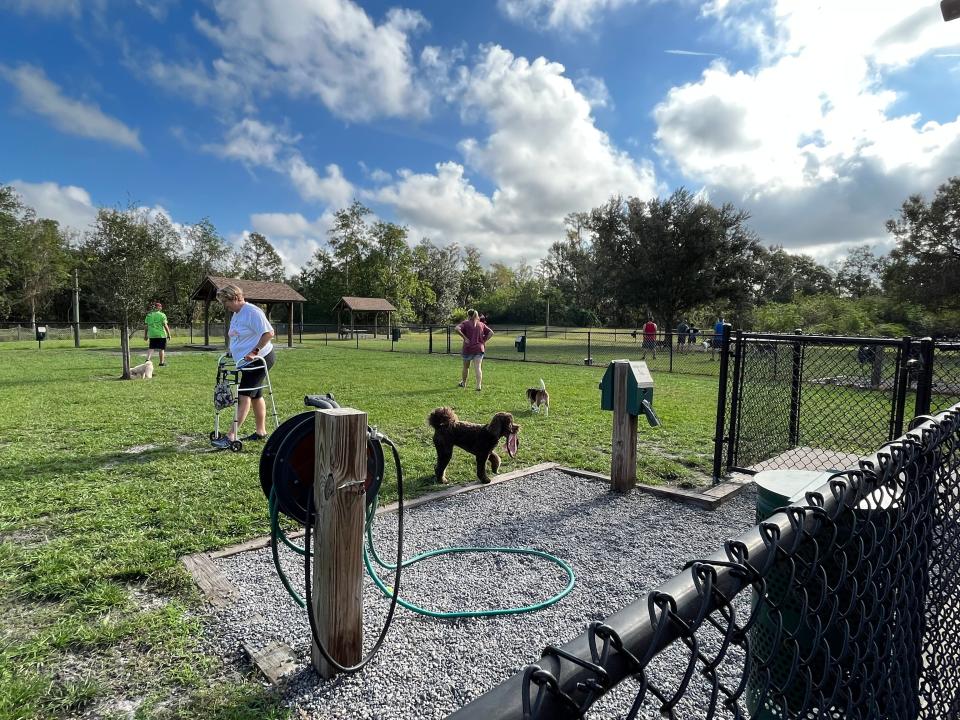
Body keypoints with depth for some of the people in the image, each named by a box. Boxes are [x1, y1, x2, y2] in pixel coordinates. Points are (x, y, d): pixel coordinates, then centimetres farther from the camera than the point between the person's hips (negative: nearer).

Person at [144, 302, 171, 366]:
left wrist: (145, 335, 15)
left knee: (151, 348, 13)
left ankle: (148, 359, -6)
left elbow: (145, 326, 9)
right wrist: (169, 334, -4)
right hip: (161, 334, -4)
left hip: (152, 335, 4)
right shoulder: (162, 315, -5)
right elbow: (165, 325, -10)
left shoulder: (148, 315, 9)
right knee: (162, 349, 5)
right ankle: (161, 362, 10)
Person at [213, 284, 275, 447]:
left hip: (259, 359, -10)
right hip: (248, 362, 10)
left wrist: (254, 351, -25)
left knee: (244, 396, -12)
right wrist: (232, 351, 13)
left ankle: (231, 436, -12)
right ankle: (260, 432, 25)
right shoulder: (236, 314, 14)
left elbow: (268, 333, -25)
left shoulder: (252, 312, -16)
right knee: (255, 396, 15)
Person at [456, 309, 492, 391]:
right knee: (478, 367, -4)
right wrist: (484, 341, 5)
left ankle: (463, 383, 33)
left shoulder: (466, 323, -2)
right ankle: (479, 386, -15)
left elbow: (457, 329, -20)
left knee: (466, 367, 16)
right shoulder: (481, 324, 10)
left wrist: (464, 337, -14)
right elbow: (491, 333, 7)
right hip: (479, 348, 2)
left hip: (468, 348, -2)